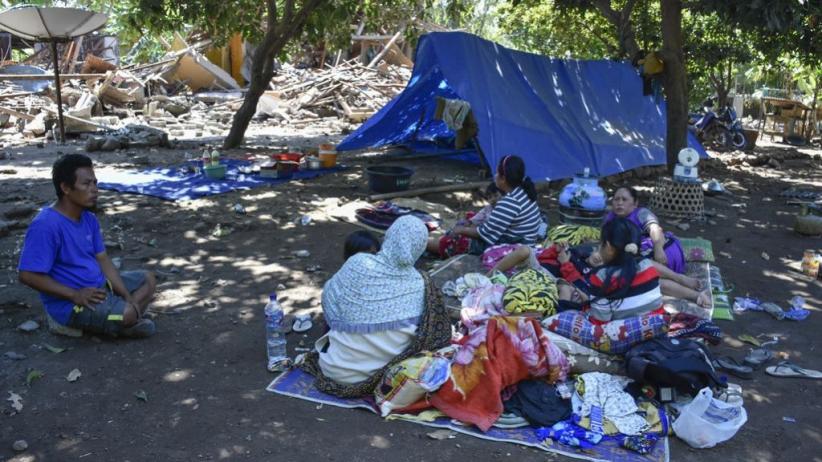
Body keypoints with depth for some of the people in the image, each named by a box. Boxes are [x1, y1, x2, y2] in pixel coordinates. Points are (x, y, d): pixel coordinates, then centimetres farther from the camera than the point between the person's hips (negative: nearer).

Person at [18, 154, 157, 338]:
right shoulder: (45, 225, -22)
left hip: (99, 286, 9)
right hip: (69, 303, -9)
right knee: (127, 314, -28)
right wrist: (75, 295, -22)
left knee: (147, 280, 11)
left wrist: (128, 297, -3)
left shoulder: (89, 218, 5)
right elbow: (28, 275, -22)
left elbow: (103, 260, 8)